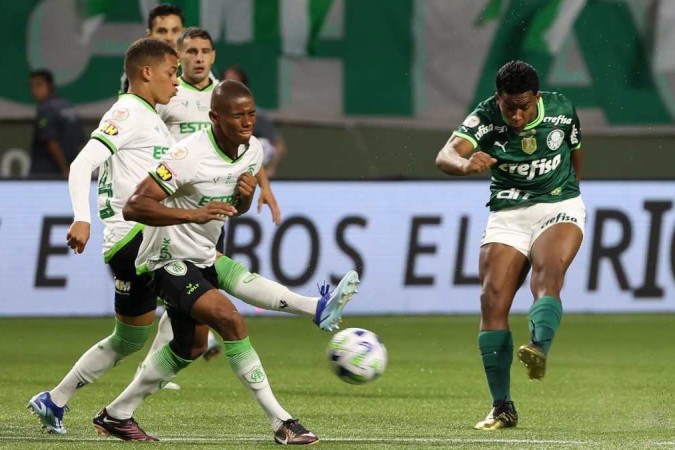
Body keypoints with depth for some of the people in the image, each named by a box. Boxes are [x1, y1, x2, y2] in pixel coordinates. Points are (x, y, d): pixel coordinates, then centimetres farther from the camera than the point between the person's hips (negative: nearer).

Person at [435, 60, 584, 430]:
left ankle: (538, 349, -57)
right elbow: (445, 156, -30)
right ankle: (502, 407, -8)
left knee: (548, 271, -32)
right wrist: (465, 164, -53)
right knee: (493, 300, -13)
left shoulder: (560, 109, -6)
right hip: (508, 215, 1)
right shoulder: (485, 118, -12)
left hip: (560, 208, 0)